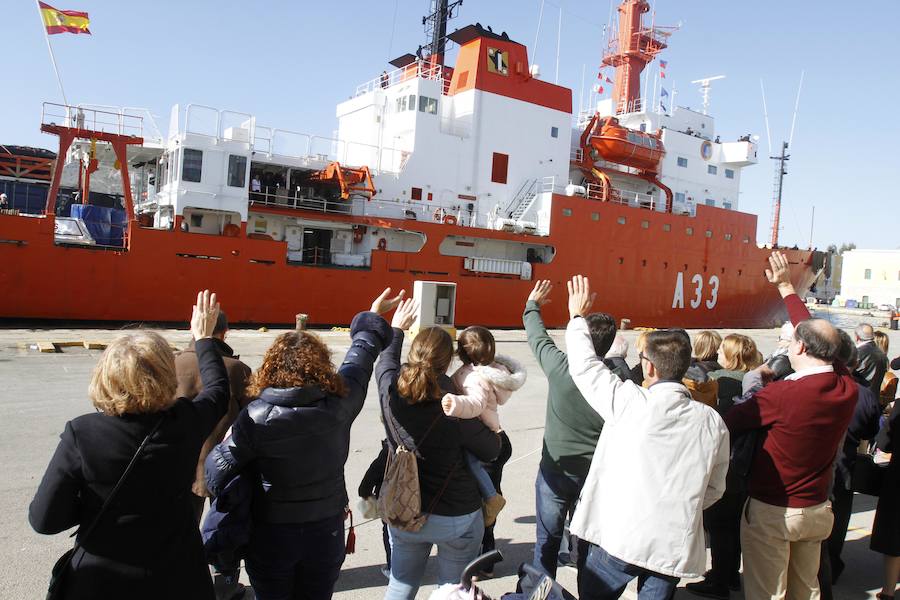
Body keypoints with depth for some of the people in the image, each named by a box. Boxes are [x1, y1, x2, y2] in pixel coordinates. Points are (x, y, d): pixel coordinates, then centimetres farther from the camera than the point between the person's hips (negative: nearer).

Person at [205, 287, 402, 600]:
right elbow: (361, 356, 2)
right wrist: (373, 318, 18)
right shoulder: (340, 404, -14)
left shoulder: (256, 416, -20)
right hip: (327, 530, 2)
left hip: (270, 536, -2)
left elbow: (220, 469, -11)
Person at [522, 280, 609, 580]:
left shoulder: (560, 366, -15)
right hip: (595, 475, 2)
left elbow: (537, 337, 4)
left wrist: (532, 305, 21)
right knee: (588, 544, 16)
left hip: (555, 472, -1)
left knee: (547, 543, 11)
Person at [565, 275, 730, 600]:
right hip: (675, 547, 3)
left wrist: (577, 316, 10)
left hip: (619, 537, -3)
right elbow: (714, 489, 6)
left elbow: (585, 365, -3)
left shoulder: (631, 403, -17)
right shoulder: (713, 422, -4)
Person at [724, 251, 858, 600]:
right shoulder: (847, 388, -8)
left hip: (771, 511, -6)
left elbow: (729, 423, -15)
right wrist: (787, 288, 14)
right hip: (817, 509, 6)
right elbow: (819, 336, 6)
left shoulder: (782, 395, -26)